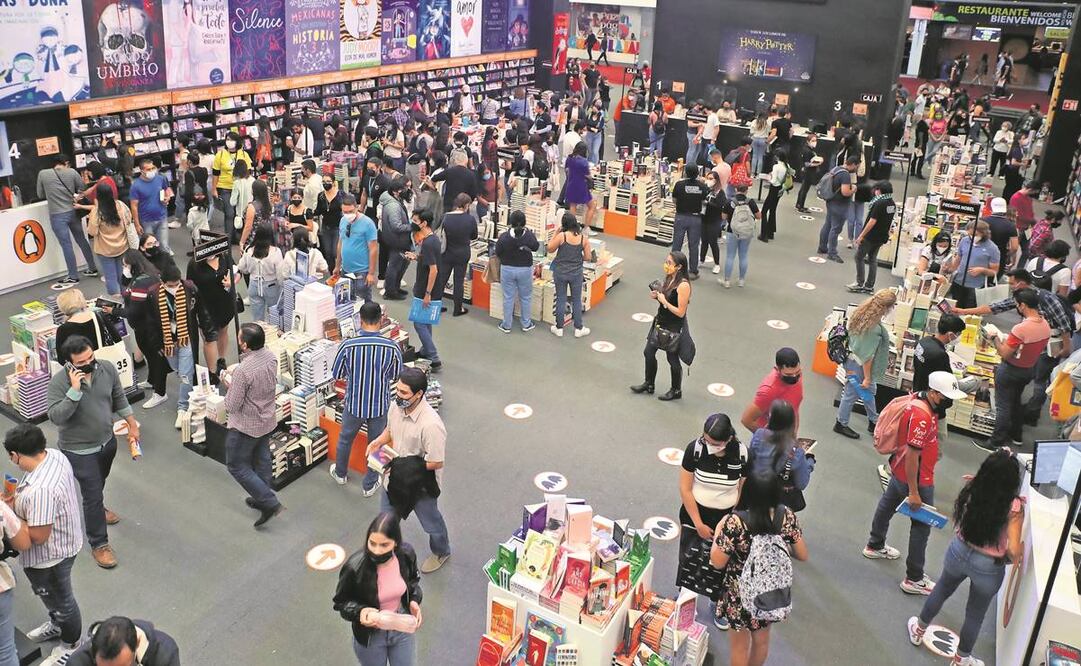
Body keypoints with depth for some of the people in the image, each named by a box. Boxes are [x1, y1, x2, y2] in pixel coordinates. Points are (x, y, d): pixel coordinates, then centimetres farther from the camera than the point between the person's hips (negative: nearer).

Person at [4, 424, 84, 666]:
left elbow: (38, 536, -31)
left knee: (59, 600, 19)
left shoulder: (40, 491, -41)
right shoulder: (55, 455, -14)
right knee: (53, 595, 34)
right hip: (64, 541, 8)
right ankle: (57, 625, 60)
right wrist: (19, 500, -3)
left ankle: (71, 644, 44)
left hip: (49, 556, -8)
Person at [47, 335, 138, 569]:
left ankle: (96, 509, 60)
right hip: (79, 451, -5)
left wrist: (132, 424, 9)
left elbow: (119, 397, 3)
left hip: (107, 441, 5)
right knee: (93, 494, 0)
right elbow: (55, 417, -31)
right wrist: (74, 390, -40)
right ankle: (99, 543, 15)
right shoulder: (59, 382, -25)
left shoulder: (107, 369, -13)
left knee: (98, 484, 30)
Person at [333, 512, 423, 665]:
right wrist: (360, 611, -31)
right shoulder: (355, 567, -31)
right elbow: (340, 602, -13)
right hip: (370, 635, -2)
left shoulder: (406, 553, -21)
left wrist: (414, 600, -14)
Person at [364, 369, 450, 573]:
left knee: (430, 521, 21)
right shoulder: (396, 407, -14)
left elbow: (436, 463, -29)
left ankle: (441, 552, 49)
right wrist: (379, 441, -13)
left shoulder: (431, 424, -37)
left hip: (421, 483, -6)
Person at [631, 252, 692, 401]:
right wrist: (657, 296, -5)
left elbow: (680, 312, -24)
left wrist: (664, 301, -23)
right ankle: (649, 384, 37)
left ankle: (676, 391, 31)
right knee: (649, 352, 16)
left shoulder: (683, 285, -25)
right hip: (660, 323, 8)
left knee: (673, 359, 10)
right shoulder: (669, 279, -1)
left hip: (674, 329, -8)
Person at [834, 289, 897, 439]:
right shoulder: (875, 329, -34)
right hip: (859, 366, -9)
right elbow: (868, 356, -27)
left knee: (869, 392, 25)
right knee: (851, 395, 13)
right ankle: (841, 425, 33)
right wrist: (867, 377, -16)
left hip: (851, 358, 9)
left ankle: (873, 422, 43)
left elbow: (851, 336, 6)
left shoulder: (862, 314, -9)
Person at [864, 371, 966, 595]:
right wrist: (914, 492, -25)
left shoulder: (919, 400, -3)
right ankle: (914, 579, 12)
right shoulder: (922, 416, -33)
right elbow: (912, 456, -30)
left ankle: (875, 546, 49)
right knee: (922, 525, 2)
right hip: (914, 477, -10)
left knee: (887, 504, 26)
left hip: (900, 470, 10)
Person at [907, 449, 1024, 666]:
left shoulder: (970, 491, -18)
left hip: (959, 552, 3)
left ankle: (919, 630, 54)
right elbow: (1013, 550, -26)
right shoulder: (1014, 507, -28)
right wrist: (1016, 556, -3)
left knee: (942, 591, 32)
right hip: (988, 567, -3)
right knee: (975, 614, 23)